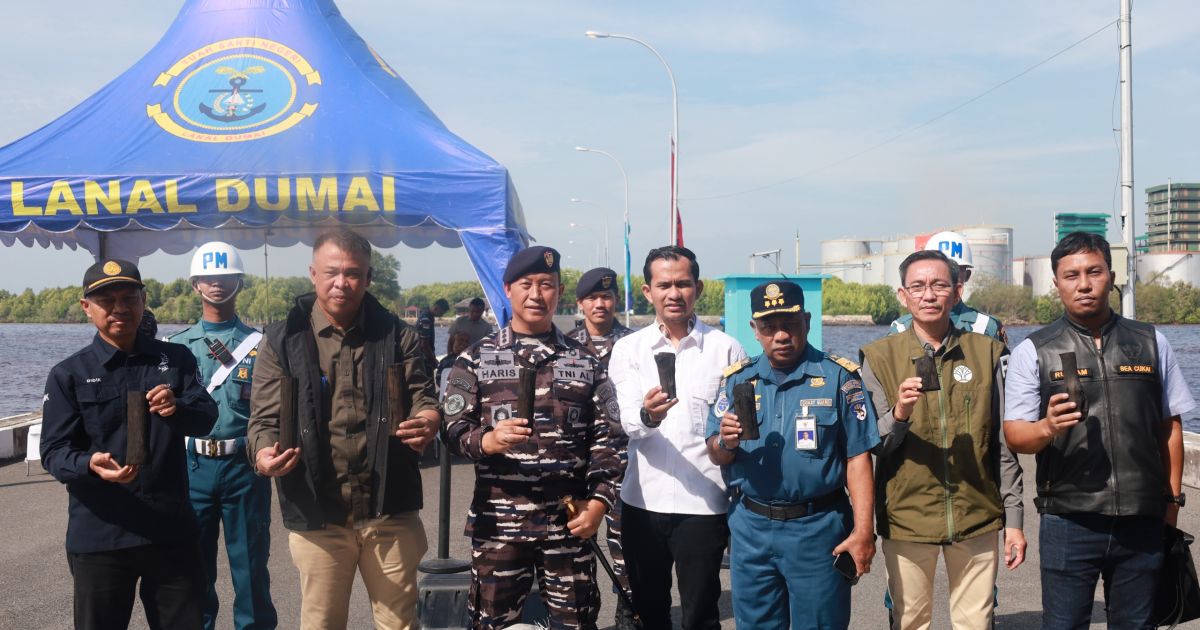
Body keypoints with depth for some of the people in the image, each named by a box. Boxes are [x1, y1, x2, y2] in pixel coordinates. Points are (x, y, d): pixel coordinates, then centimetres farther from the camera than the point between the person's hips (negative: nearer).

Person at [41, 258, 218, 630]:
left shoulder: (175, 360, 6)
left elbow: (206, 417, -4)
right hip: (99, 535, -1)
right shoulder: (68, 375, 0)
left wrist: (177, 410, -27)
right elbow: (54, 451, -5)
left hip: (171, 528, 2)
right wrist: (90, 464, -28)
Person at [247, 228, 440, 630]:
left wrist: (428, 420, -21)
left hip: (389, 510, 1)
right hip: (316, 512, 0)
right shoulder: (283, 340, 1)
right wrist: (265, 453, -23)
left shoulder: (396, 335, 4)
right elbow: (266, 417, 0)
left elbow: (421, 395, 5)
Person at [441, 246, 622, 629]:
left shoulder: (585, 362, 8)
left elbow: (605, 437, 6)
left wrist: (600, 499, -6)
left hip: (569, 521, 1)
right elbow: (453, 430, -3)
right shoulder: (476, 359, 4)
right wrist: (486, 440, -24)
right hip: (498, 522, -1)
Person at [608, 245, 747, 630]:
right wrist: (647, 415, -33)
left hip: (704, 504, -2)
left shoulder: (726, 349, 0)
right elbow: (628, 421, -9)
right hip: (642, 502, 2)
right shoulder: (628, 349, 3)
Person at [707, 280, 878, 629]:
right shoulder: (737, 379, 6)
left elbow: (858, 457, -6)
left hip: (818, 528, -3)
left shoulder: (838, 376, -4)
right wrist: (726, 443, -16)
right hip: (750, 528, 3)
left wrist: (863, 531, -12)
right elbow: (716, 457, 7)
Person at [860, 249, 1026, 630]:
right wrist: (899, 415, -22)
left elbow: (1004, 445, 8)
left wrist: (1014, 518, 6)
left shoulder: (988, 353, 5)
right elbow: (870, 444, -1)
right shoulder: (879, 357, 0)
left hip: (977, 516, 1)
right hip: (906, 516, -1)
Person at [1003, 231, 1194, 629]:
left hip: (1143, 522, 2)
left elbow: (1170, 427, 13)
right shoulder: (1033, 352, 2)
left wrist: (1172, 499, 8)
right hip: (1068, 521, -2)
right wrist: (1048, 428, -23)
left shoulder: (1152, 344, 10)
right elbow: (1015, 434, -2)